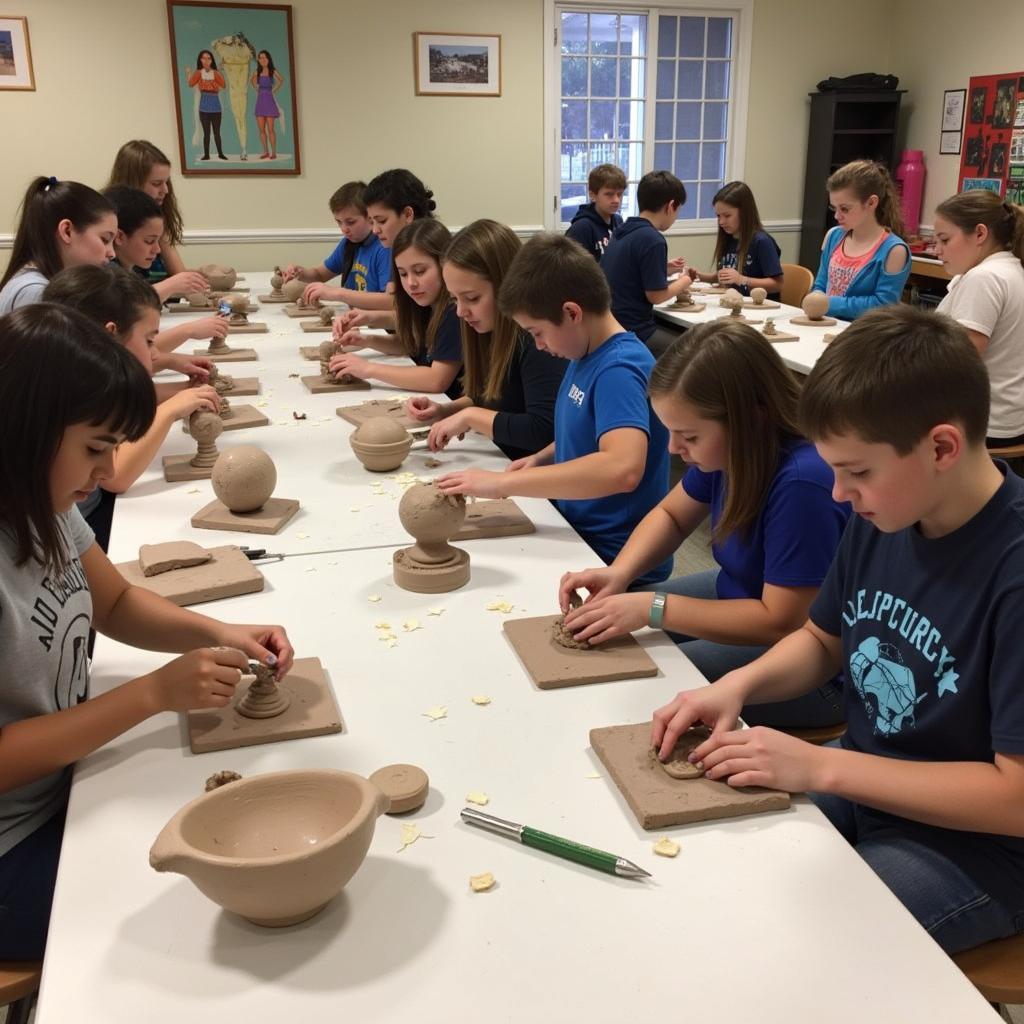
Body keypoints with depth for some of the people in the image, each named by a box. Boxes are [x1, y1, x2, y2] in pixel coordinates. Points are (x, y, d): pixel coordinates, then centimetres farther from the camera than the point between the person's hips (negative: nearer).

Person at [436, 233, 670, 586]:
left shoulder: (619, 370, -22)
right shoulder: (588, 355, 5)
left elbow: (622, 467, -38)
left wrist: (502, 483, -34)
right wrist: (541, 460, 2)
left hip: (615, 560, -8)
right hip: (580, 535, 8)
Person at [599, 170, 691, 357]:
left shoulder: (622, 231, 9)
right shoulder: (652, 239, -16)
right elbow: (655, 295, -14)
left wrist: (663, 270, 16)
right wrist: (683, 282, 4)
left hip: (612, 326, 9)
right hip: (634, 332, -9)